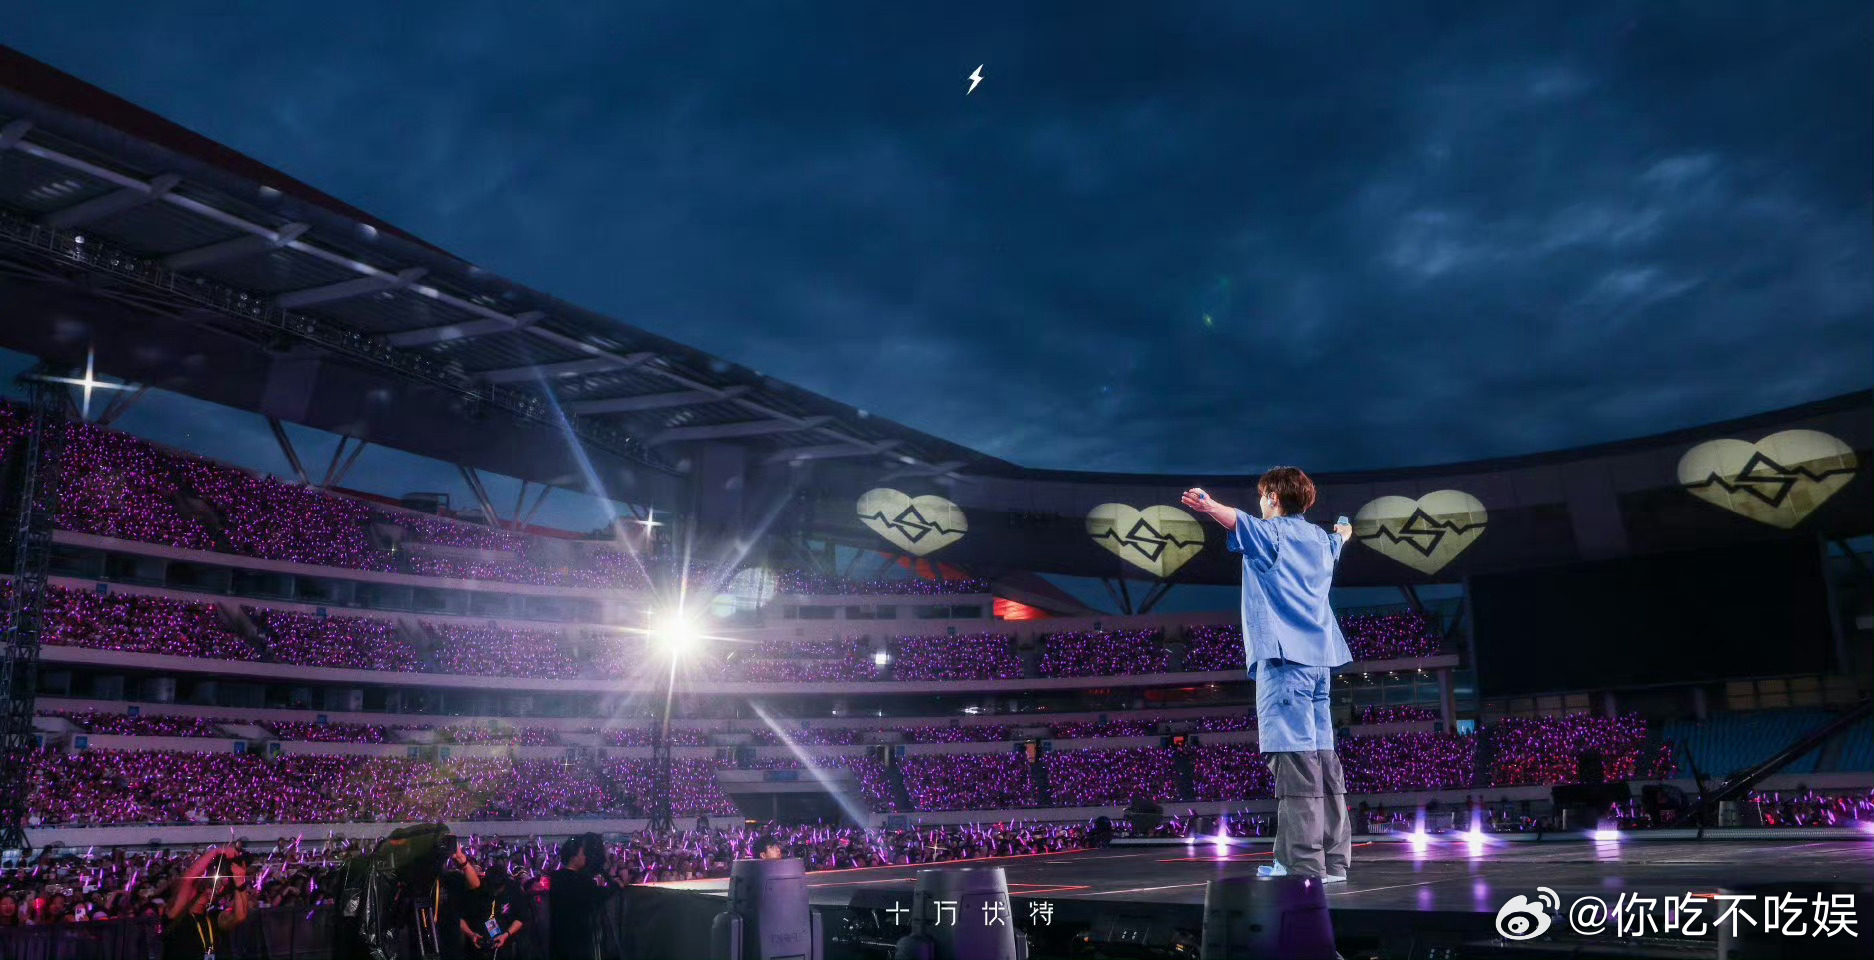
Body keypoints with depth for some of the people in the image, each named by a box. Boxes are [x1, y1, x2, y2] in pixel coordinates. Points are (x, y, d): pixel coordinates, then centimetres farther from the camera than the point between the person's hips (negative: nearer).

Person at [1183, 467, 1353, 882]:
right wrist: (1343, 532, 72)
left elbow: (1239, 520, -23)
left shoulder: (1273, 532, 0)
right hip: (1319, 655, 8)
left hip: (1284, 655, -8)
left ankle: (1304, 864, -16)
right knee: (1321, 754, 8)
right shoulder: (1321, 539, 22)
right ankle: (1333, 859, 10)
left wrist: (1209, 506, -43)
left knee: (1293, 755, -12)